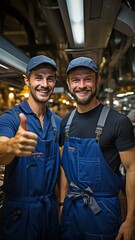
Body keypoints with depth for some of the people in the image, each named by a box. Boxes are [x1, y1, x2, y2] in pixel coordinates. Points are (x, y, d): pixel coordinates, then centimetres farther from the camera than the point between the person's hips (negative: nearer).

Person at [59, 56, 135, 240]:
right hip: (70, 206, 5)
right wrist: (62, 202, 6)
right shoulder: (66, 123, 2)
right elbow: (64, 164, 8)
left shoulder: (119, 121, -14)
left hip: (103, 210, -4)